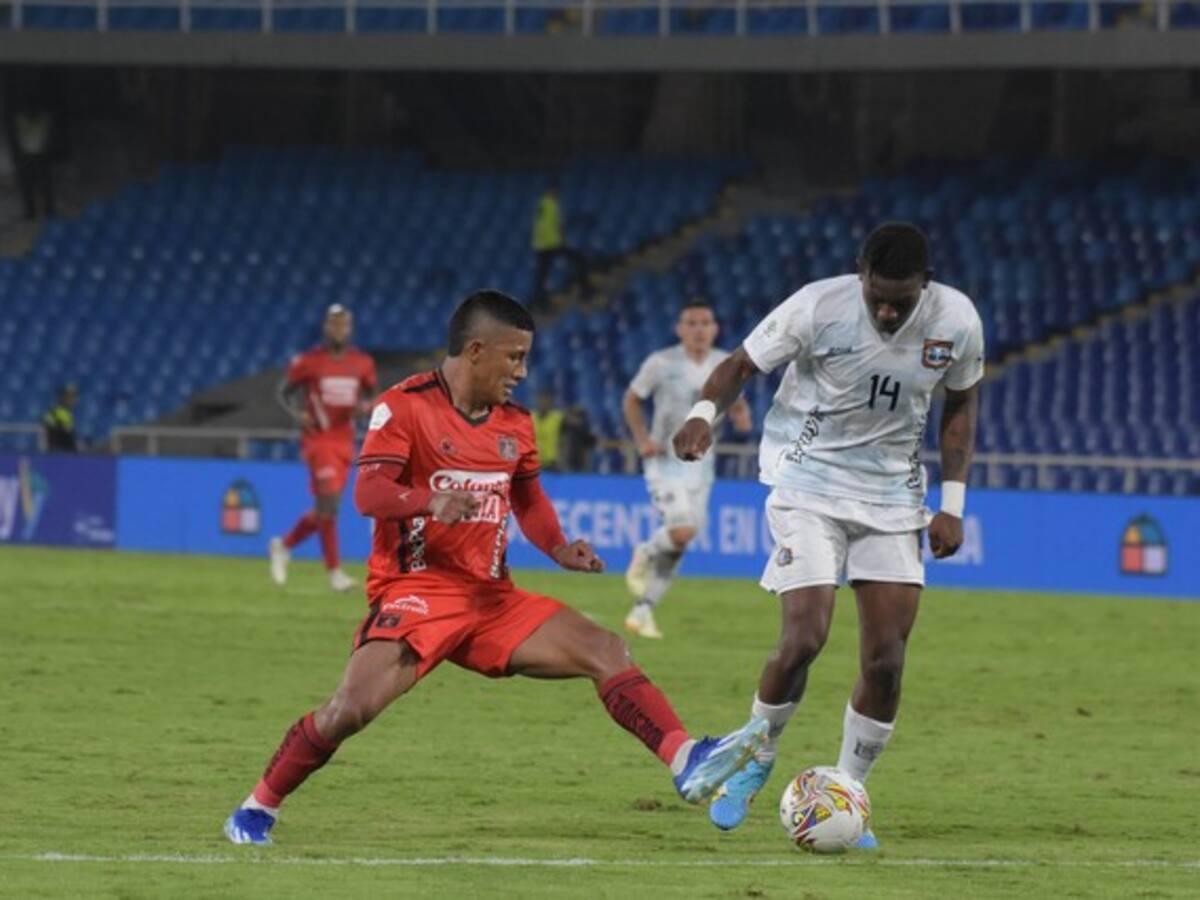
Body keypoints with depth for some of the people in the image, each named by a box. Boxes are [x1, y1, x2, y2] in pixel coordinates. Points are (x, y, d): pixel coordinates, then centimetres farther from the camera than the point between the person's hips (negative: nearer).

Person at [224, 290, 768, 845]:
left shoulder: (514, 424, 12)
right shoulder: (405, 406, -8)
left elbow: (530, 502, 24)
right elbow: (367, 493, -17)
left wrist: (560, 550, 3)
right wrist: (431, 500, -36)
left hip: (492, 598, 6)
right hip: (414, 591, -6)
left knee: (605, 652, -7)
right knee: (351, 708, -24)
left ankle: (687, 762, -13)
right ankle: (257, 810, -6)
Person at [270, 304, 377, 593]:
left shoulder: (363, 363, 6)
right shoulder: (308, 362, -6)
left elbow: (370, 396, 16)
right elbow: (285, 392, 3)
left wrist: (366, 406, -8)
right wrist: (297, 413, -16)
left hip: (345, 443, 5)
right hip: (318, 440, -5)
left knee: (325, 510, 10)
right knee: (329, 502, -15)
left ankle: (284, 545, 34)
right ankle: (334, 571, -9)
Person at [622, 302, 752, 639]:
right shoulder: (661, 363, -9)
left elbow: (736, 404, 15)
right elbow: (631, 400, 3)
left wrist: (742, 417, -9)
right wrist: (642, 440, -10)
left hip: (701, 462, 4)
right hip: (664, 458, -4)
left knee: (679, 542, 4)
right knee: (682, 529, -22)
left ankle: (643, 611, 16)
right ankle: (646, 555, 11)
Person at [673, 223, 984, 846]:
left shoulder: (957, 321, -9)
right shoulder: (818, 307, -19)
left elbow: (961, 403, 8)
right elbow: (743, 364, -9)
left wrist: (953, 504, 2)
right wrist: (705, 411, -30)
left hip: (892, 497, 3)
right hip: (809, 484, -3)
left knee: (886, 662, -4)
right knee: (804, 638, -16)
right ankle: (754, 762, 11)